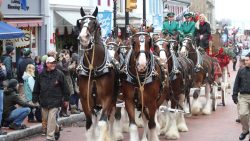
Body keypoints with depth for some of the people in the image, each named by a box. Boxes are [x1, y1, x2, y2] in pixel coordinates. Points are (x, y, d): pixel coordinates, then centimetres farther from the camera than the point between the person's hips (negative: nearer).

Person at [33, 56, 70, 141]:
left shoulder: (59, 74, -4)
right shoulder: (41, 75, 3)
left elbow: (65, 87, 0)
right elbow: (36, 88, 10)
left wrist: (66, 99, 1)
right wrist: (35, 99, 8)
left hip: (55, 101, -4)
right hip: (44, 101, 4)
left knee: (51, 119, -10)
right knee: (45, 118, 13)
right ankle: (57, 130, 37)